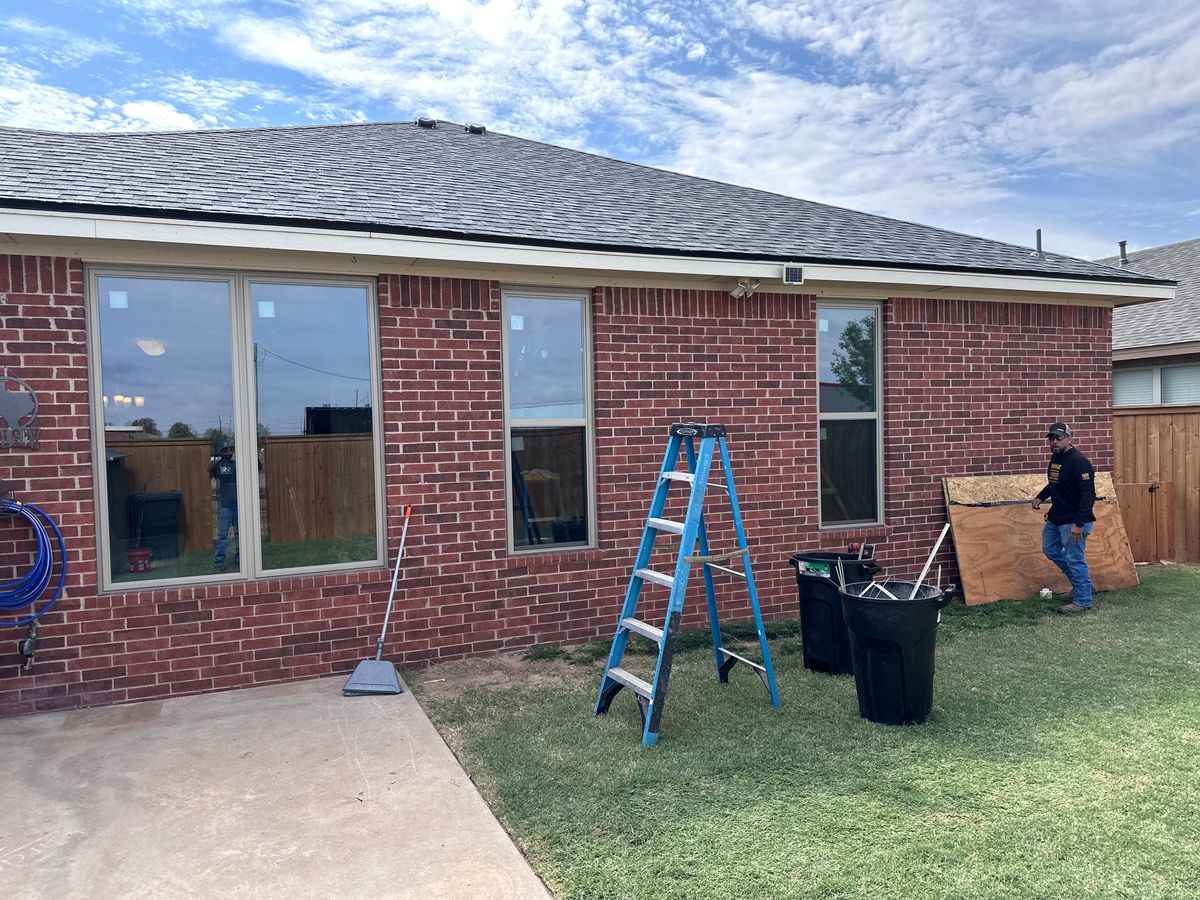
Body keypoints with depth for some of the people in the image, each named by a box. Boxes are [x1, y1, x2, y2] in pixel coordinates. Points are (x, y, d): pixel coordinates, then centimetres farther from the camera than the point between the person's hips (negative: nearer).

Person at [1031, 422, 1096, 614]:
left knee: (1075, 560, -2)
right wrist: (1040, 497, 12)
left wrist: (1079, 523, -29)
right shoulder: (1055, 458, 8)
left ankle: (1083, 602, 10)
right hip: (1055, 518, 10)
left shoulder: (1078, 461, -20)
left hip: (1073, 521, -10)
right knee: (1050, 549, 21)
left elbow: (1088, 494, -25)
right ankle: (1081, 577, 37)